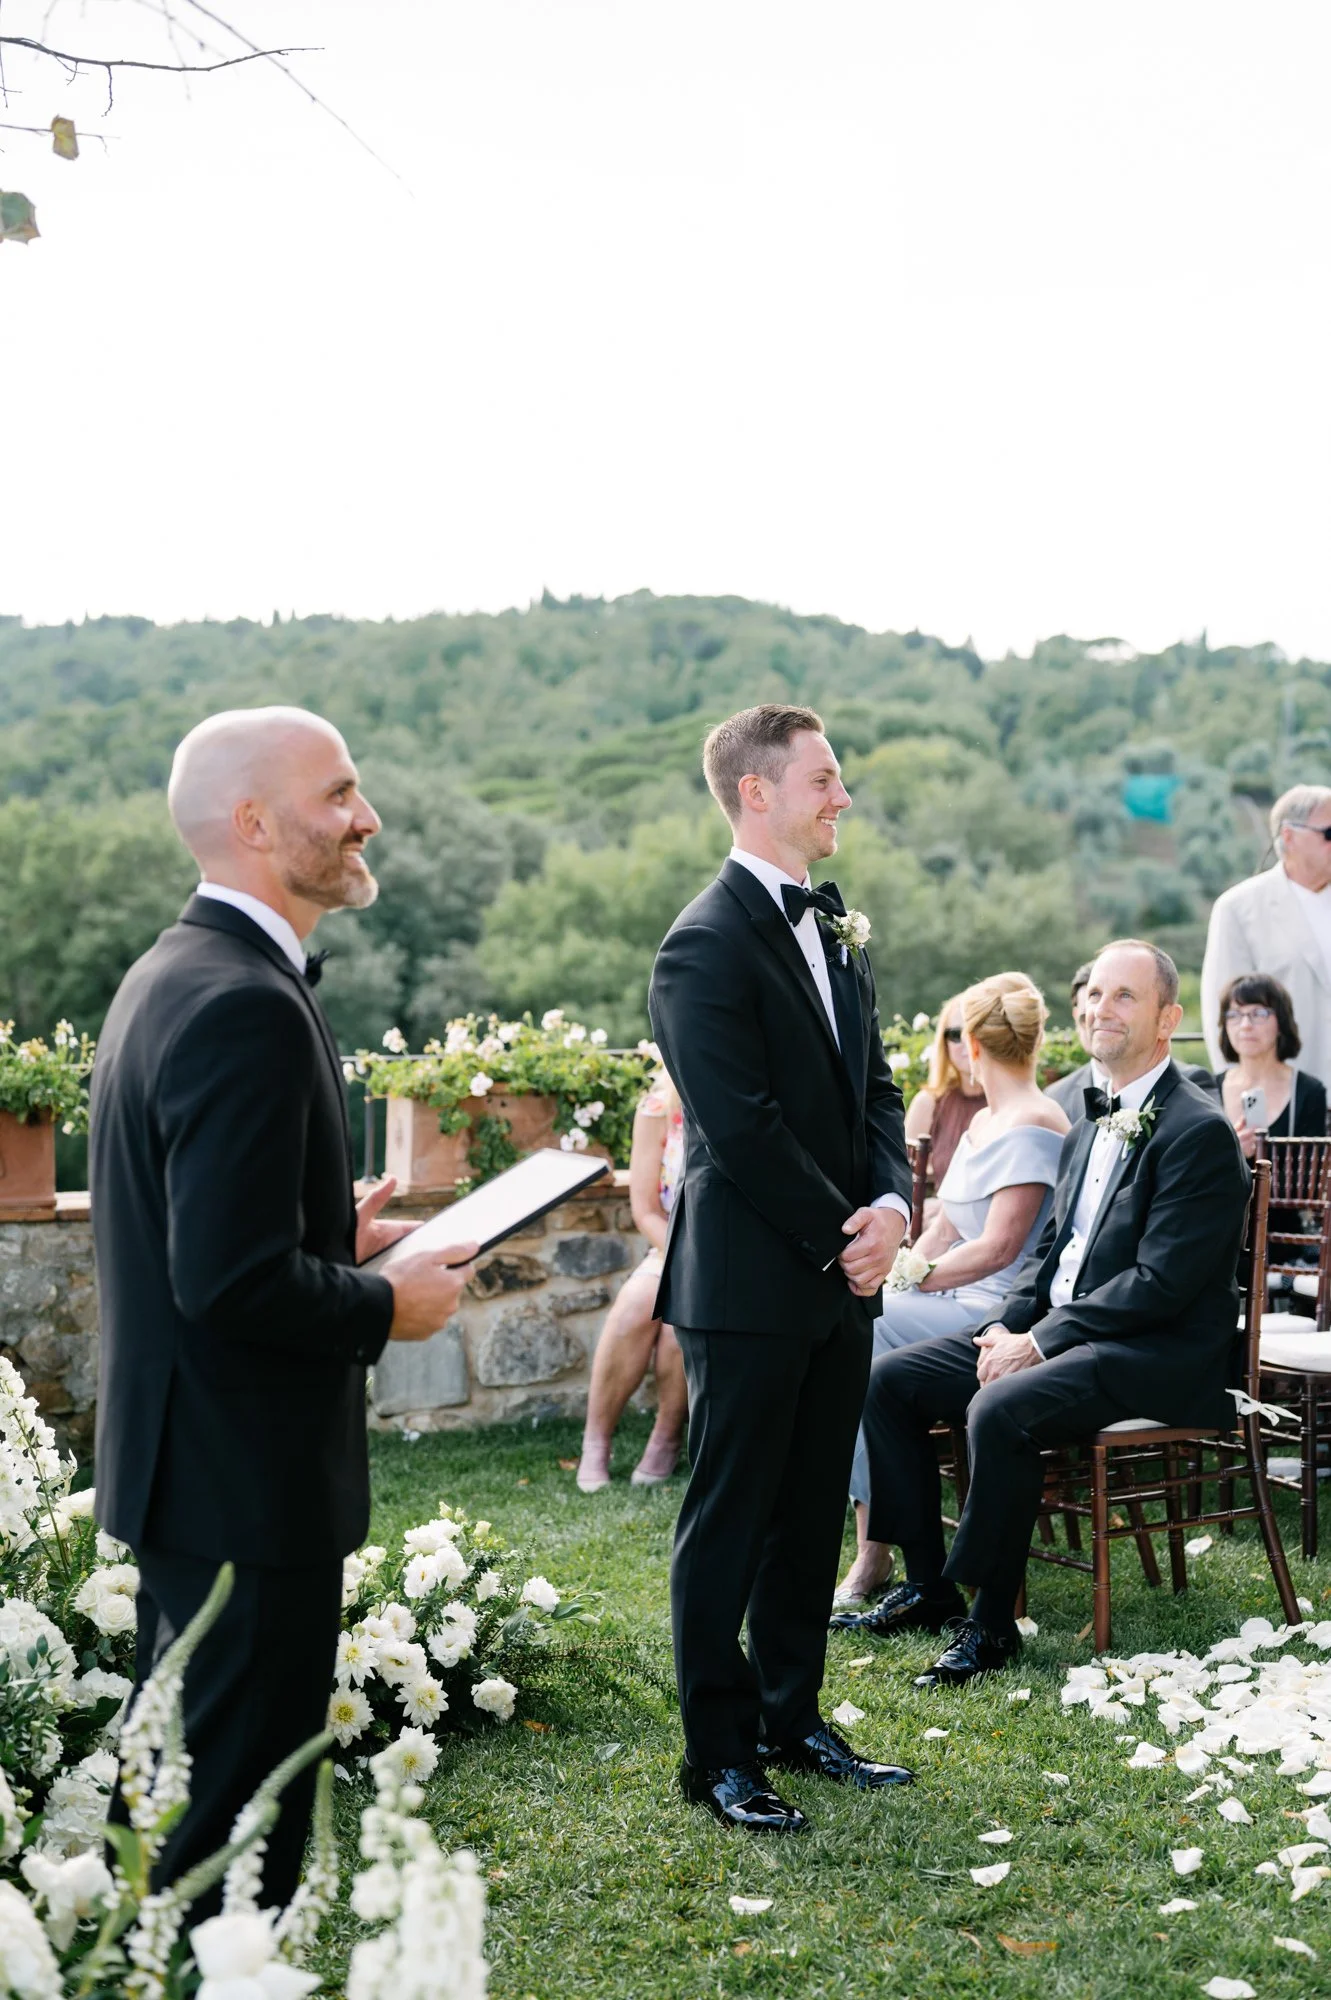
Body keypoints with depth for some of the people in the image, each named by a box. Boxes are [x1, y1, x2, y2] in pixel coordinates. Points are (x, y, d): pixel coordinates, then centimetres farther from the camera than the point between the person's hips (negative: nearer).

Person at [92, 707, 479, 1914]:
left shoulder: (168, 976, 9)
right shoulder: (246, 1006, -23)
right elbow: (234, 1281, -28)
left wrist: (331, 1236, 11)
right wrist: (386, 1306, -13)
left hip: (175, 1463, 11)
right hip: (248, 1486, -11)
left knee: (170, 1785, 23)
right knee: (237, 1823, 2)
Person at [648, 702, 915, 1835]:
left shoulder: (838, 929, 13)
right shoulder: (706, 948, -15)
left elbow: (874, 1088, 13)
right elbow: (744, 1131, -19)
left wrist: (892, 1204, -4)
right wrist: (841, 1237, -13)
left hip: (842, 1276, 8)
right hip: (753, 1284, -8)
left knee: (812, 1516, 16)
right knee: (730, 1524, 3)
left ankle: (792, 1718, 29)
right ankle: (720, 1754, 14)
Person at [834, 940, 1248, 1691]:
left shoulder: (1201, 1132, -13)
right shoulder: (1090, 1128, 16)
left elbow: (1162, 1284, -20)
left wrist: (1040, 1343, -18)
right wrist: (1010, 1326, -2)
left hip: (1157, 1355, -9)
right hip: (1058, 1335, 9)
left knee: (999, 1410, -32)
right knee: (890, 1379, 1)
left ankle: (990, 1621, -16)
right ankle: (927, 1584, 8)